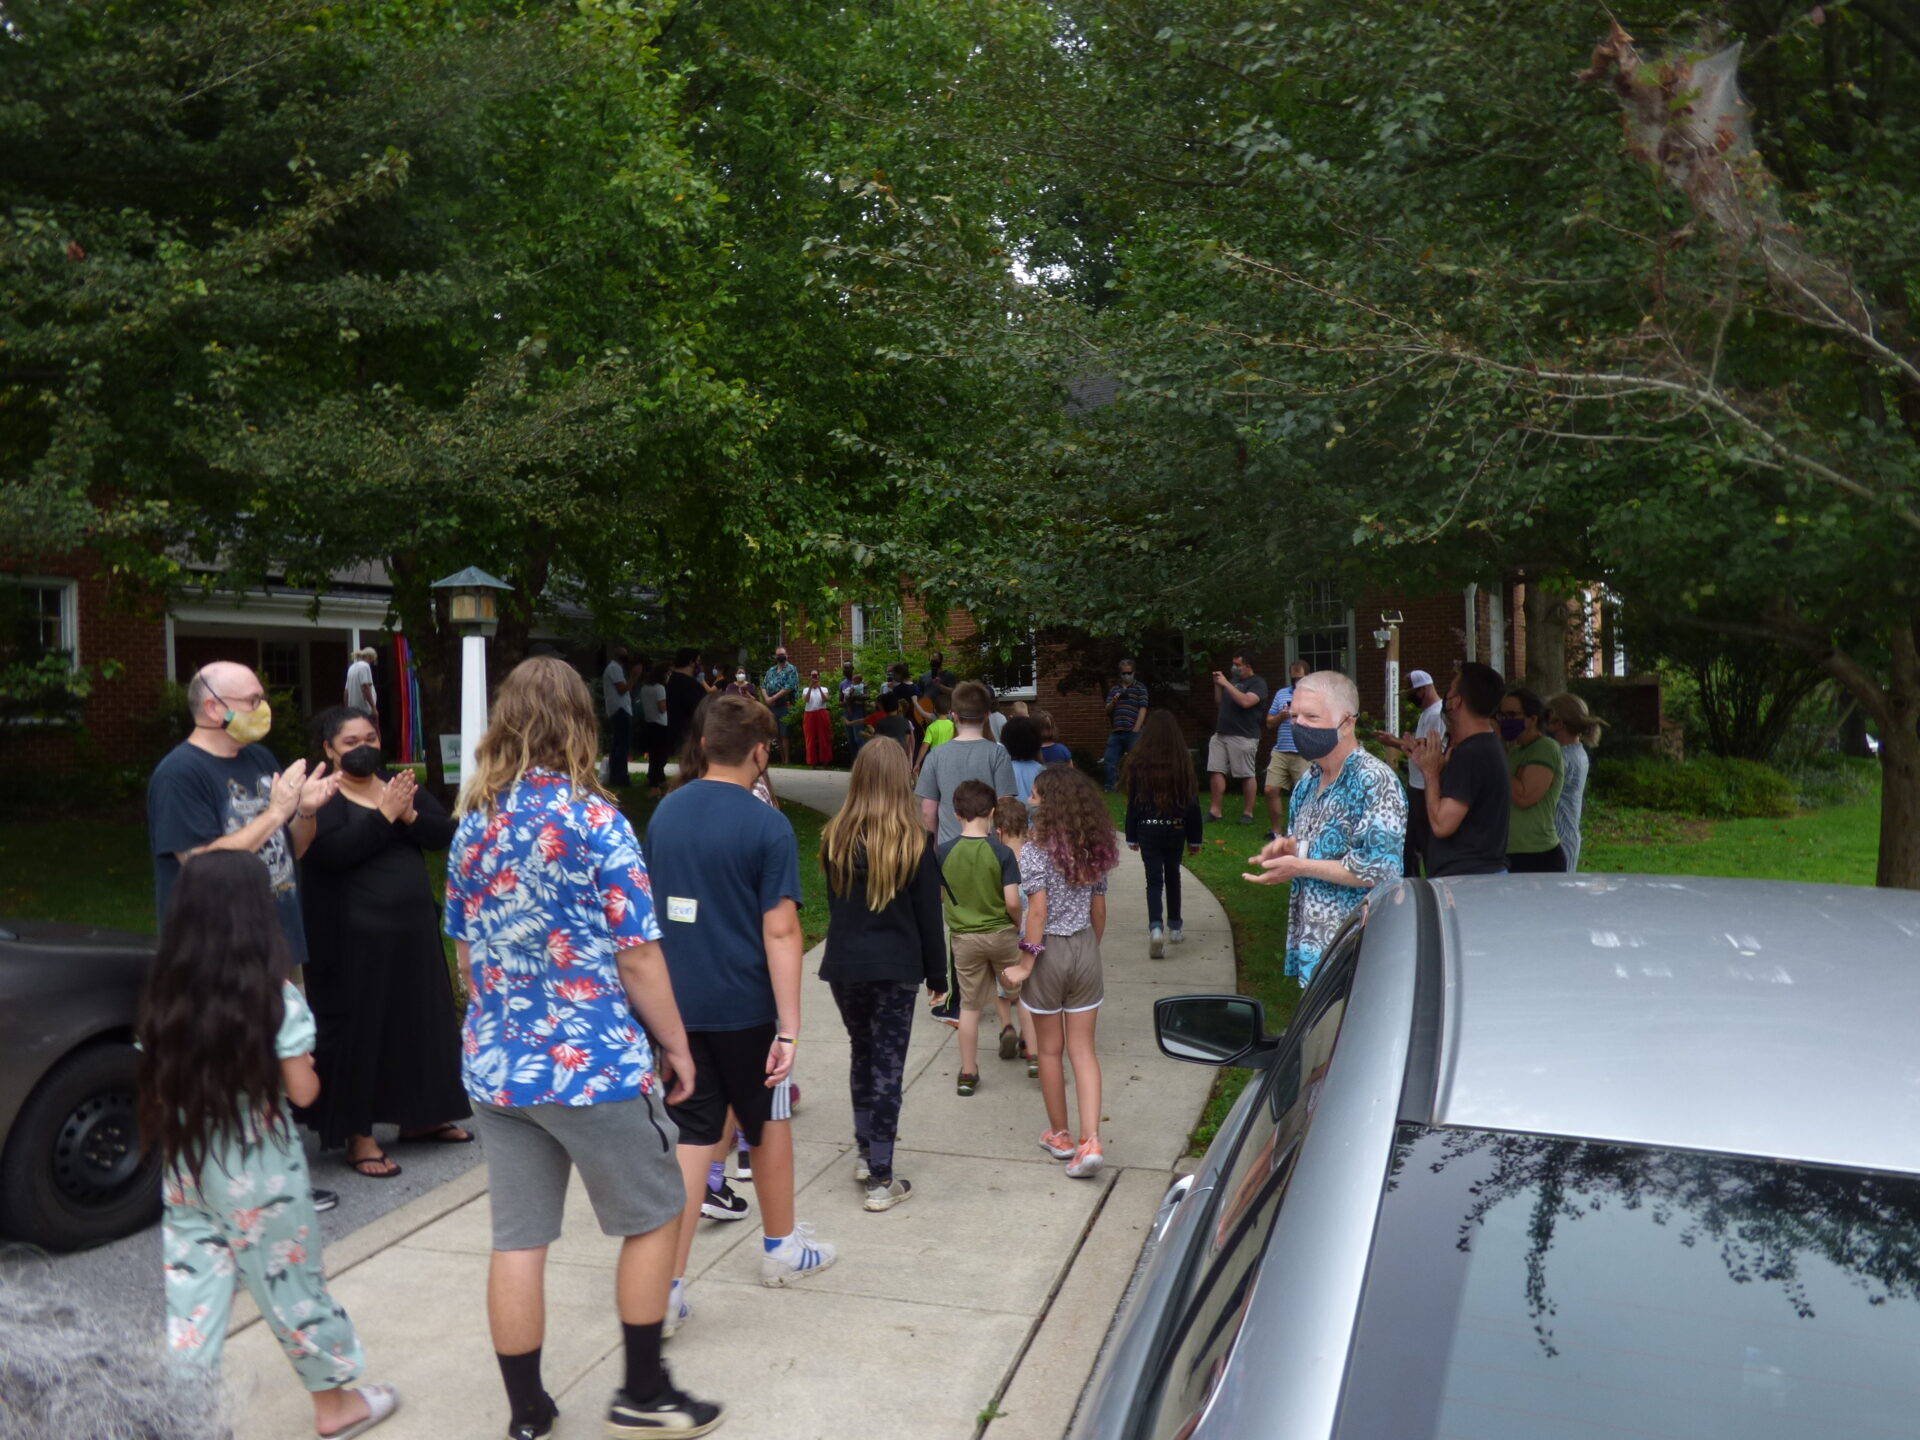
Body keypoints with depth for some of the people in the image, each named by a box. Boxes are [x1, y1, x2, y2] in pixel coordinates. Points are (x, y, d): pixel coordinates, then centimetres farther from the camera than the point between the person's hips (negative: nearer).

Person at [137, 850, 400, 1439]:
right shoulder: (276, 996, -15)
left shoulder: (164, 995, -2)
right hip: (257, 1171, -3)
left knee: (190, 1287, 11)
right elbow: (302, 1090, -11)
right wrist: (304, 1065, 8)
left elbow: (156, 1085, 4)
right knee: (291, 1282, 12)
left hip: (185, 1165, 4)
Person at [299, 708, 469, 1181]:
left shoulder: (399, 784, 10)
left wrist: (410, 815, -15)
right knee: (359, 1030, 0)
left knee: (420, 1023, 14)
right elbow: (333, 852, -24)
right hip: (354, 940, -6)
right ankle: (358, 1135, 10)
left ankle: (417, 1117, 29)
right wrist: (384, 814, -23)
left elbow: (449, 833, 2)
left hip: (414, 931, 6)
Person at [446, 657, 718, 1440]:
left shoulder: (472, 825, 5)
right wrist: (676, 1043, -2)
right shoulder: (596, 822, -14)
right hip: (594, 1061, -6)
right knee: (653, 1220, 13)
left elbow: (465, 949, 14)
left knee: (517, 1241, 12)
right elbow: (637, 957, -13)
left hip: (495, 1064, 6)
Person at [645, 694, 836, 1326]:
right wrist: (789, 1028, -17)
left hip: (679, 1002, 4)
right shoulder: (767, 826, -14)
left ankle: (667, 1284, 4)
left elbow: (653, 907, 12)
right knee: (769, 1122, 17)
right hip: (746, 1006, -4)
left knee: (693, 1138, 8)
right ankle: (781, 1247, 35)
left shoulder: (666, 811, 3)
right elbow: (779, 931, -18)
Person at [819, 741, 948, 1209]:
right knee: (888, 1066, 2)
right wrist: (937, 975, 4)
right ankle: (881, 1179, 5)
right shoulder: (915, 841, -8)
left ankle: (866, 1153, 32)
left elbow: (833, 903, 9)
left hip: (843, 965, 3)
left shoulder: (836, 836, -1)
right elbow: (928, 914, -4)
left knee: (862, 1055, 21)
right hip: (895, 967, -3)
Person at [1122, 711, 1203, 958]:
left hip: (1148, 828, -1)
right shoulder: (1183, 762, -8)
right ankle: (1174, 926, 31)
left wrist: (1131, 837, 6)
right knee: (1173, 876, 20)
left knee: (1154, 880, 0)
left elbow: (1133, 802, -4)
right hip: (1176, 828, 2)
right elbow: (1193, 802, -2)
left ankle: (1156, 927, -20)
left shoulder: (1139, 762, -11)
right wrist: (1194, 839, 8)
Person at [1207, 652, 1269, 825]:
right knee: (1216, 771, 0)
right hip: (1221, 733, 7)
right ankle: (1215, 811, 3)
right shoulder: (1233, 680, 18)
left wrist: (1226, 684, -17)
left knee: (1246, 775, -2)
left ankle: (1248, 813, 5)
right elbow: (1219, 701, 23)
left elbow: (1246, 701, -22)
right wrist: (1217, 684, 8)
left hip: (1243, 736, -7)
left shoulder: (1257, 683, -5)